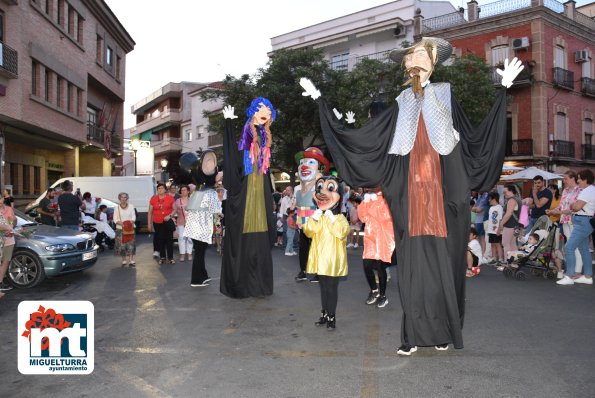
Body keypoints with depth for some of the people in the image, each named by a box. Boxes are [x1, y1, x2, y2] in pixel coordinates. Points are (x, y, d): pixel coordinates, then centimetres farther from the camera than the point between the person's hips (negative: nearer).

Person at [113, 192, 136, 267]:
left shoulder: (131, 206, 7)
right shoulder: (117, 207, 5)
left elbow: (134, 216, 2)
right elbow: (115, 219, 0)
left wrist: (131, 222, -18)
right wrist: (121, 223, -18)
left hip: (130, 228, 0)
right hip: (120, 228, 0)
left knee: (131, 245, -6)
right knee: (122, 245, -2)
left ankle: (131, 261, -3)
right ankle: (124, 260, 8)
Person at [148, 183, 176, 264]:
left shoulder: (170, 197, -2)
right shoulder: (153, 199, 2)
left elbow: (174, 209, 3)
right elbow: (150, 212, 7)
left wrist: (170, 215, -15)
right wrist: (149, 224, 4)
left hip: (168, 222, -1)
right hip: (157, 223, 2)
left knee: (169, 240, 0)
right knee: (160, 240, 7)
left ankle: (170, 258, 7)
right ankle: (162, 257, 18)